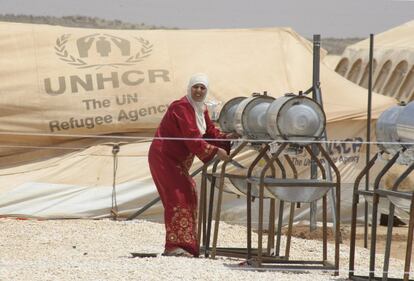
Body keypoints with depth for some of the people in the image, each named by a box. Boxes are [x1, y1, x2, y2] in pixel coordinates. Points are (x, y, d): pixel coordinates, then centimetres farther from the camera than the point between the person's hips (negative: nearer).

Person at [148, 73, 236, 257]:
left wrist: (226, 138, -9)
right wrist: (215, 151, -26)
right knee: (177, 197, -15)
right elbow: (192, 137, -26)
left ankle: (185, 244, 18)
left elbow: (210, 132, 10)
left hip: (179, 162, 10)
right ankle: (174, 246, -18)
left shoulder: (201, 110, 10)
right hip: (164, 158, -10)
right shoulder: (181, 108, -20)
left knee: (188, 197, 11)